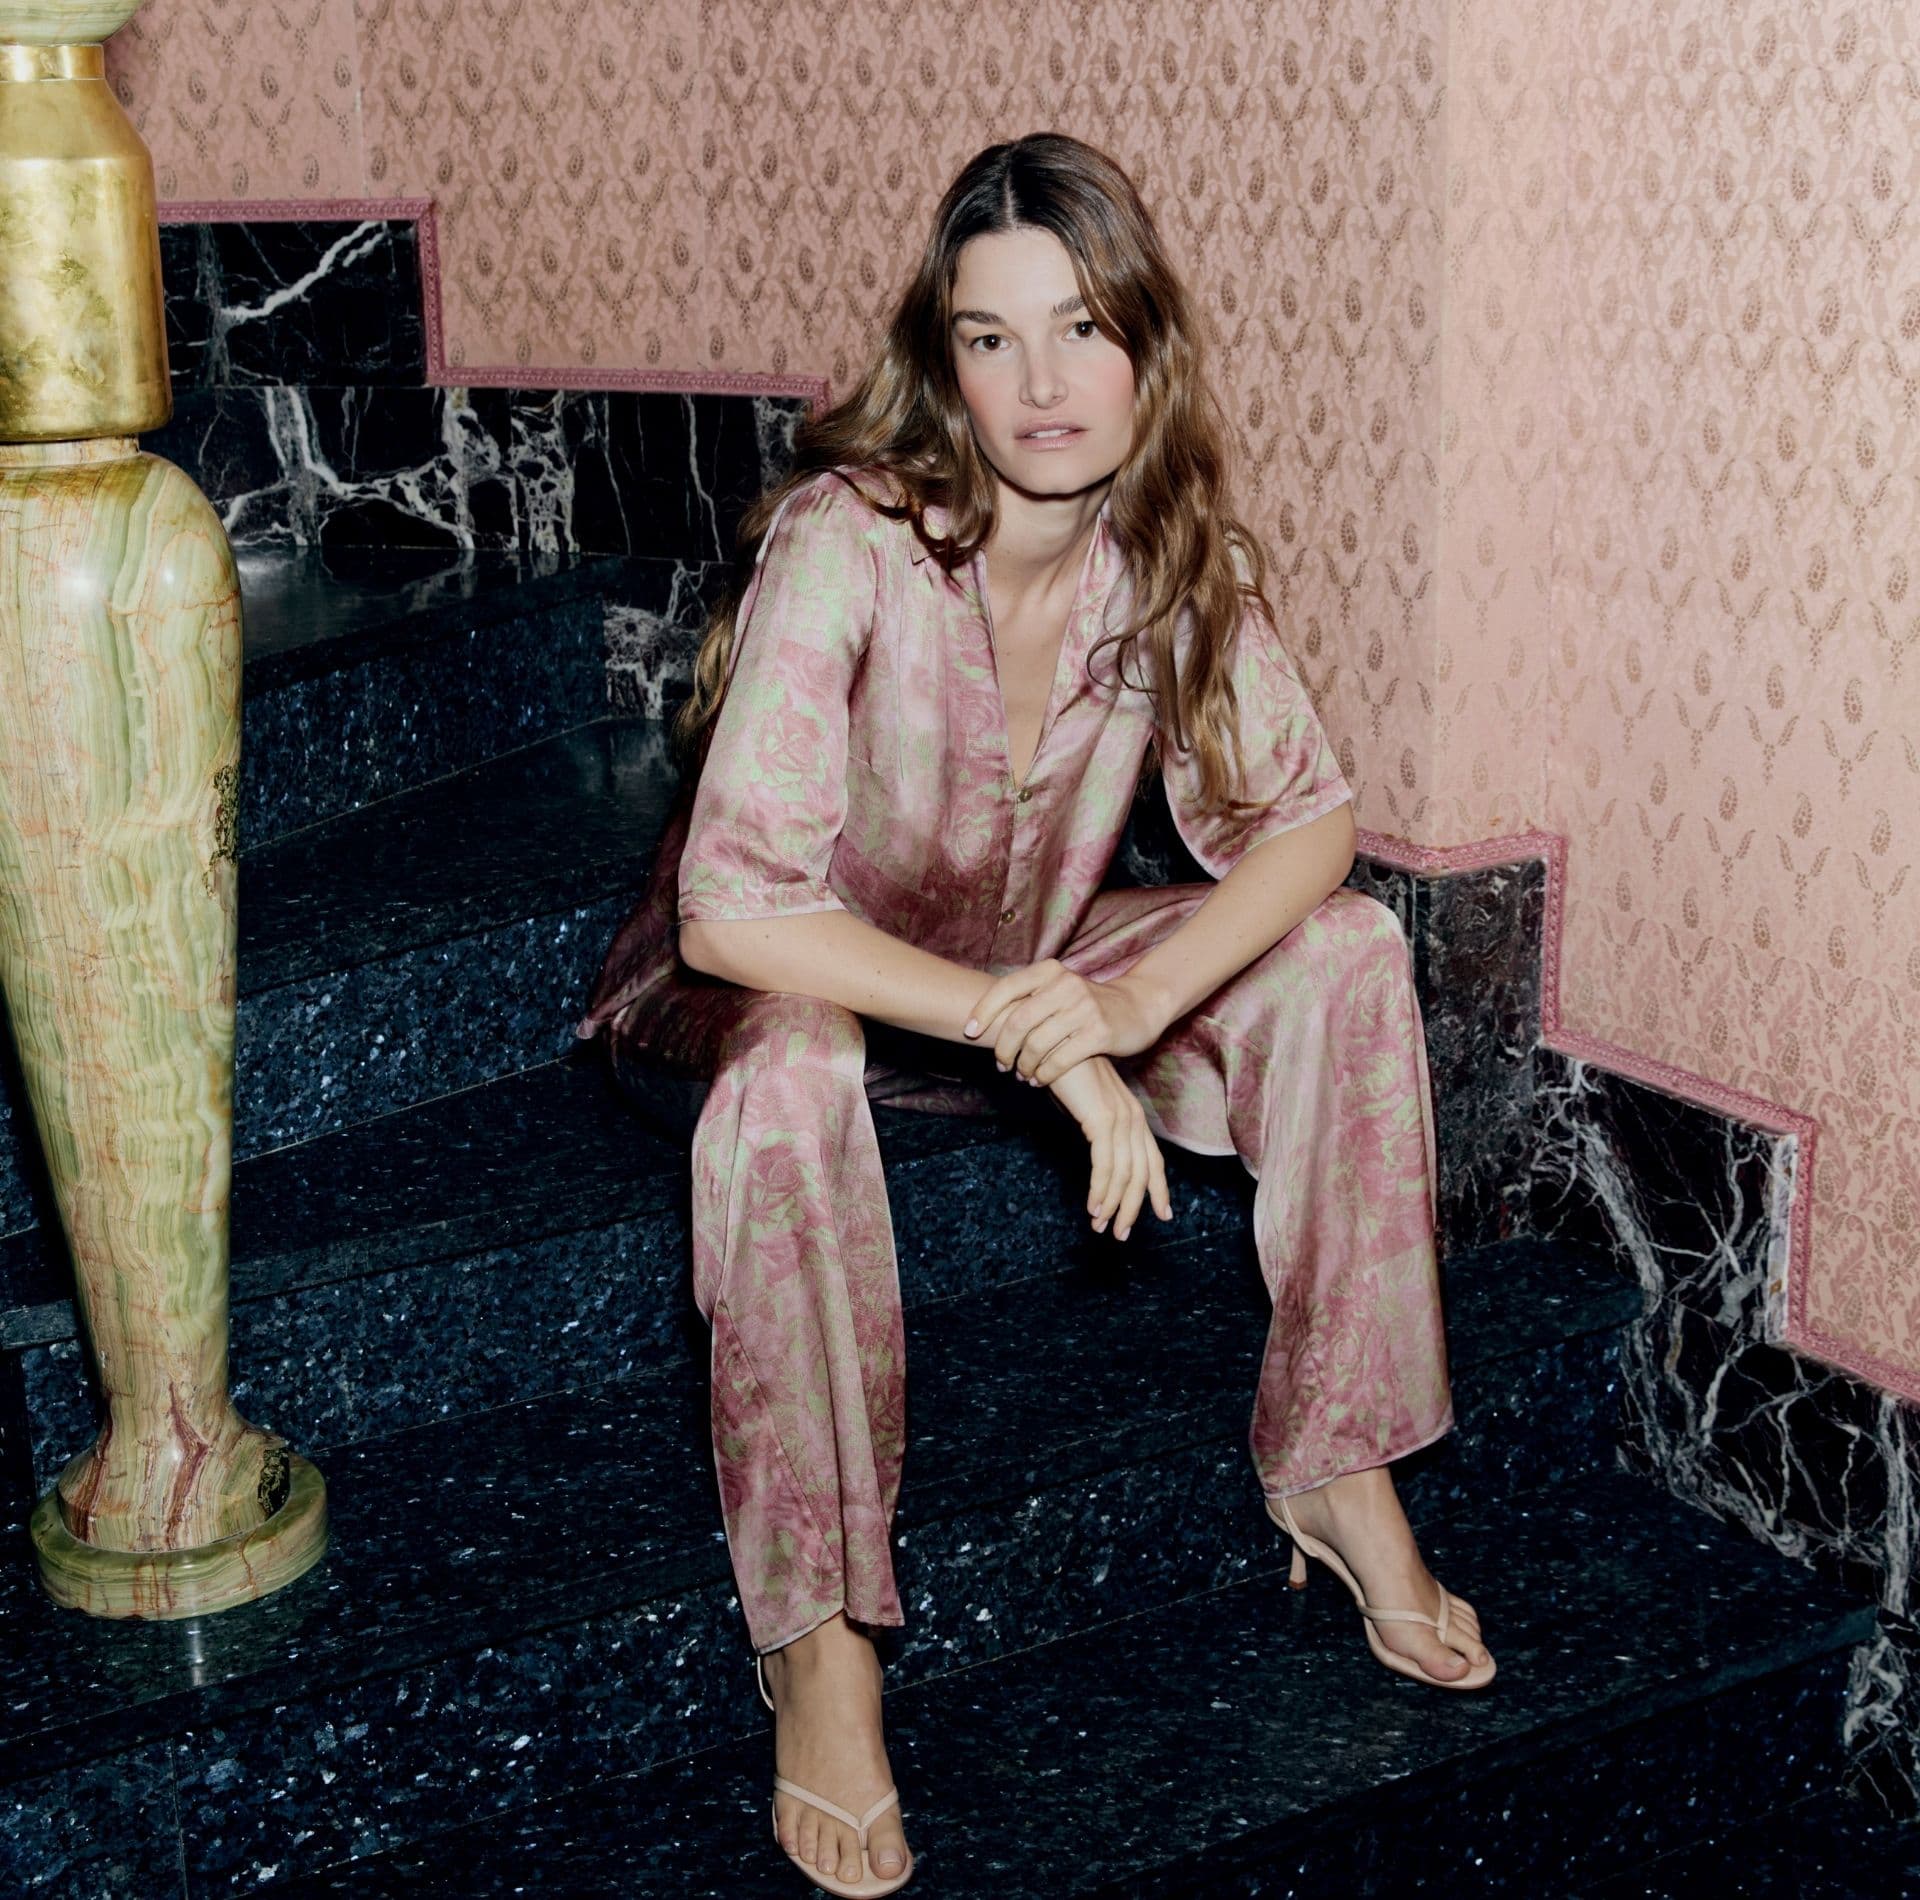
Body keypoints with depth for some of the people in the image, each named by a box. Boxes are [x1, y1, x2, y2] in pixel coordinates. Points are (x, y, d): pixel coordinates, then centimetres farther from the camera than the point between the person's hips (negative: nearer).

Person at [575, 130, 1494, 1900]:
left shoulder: (1175, 547, -14)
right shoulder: (848, 544, -30)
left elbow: (1305, 817, -12)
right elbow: (738, 909, -37)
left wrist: (1137, 993, -31)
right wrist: (1037, 1037, -35)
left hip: (1030, 971, 5)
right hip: (790, 981, -5)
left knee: (1347, 950, -12)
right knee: (787, 1054, -40)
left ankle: (1336, 1469, -1)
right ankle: (819, 1636, -25)